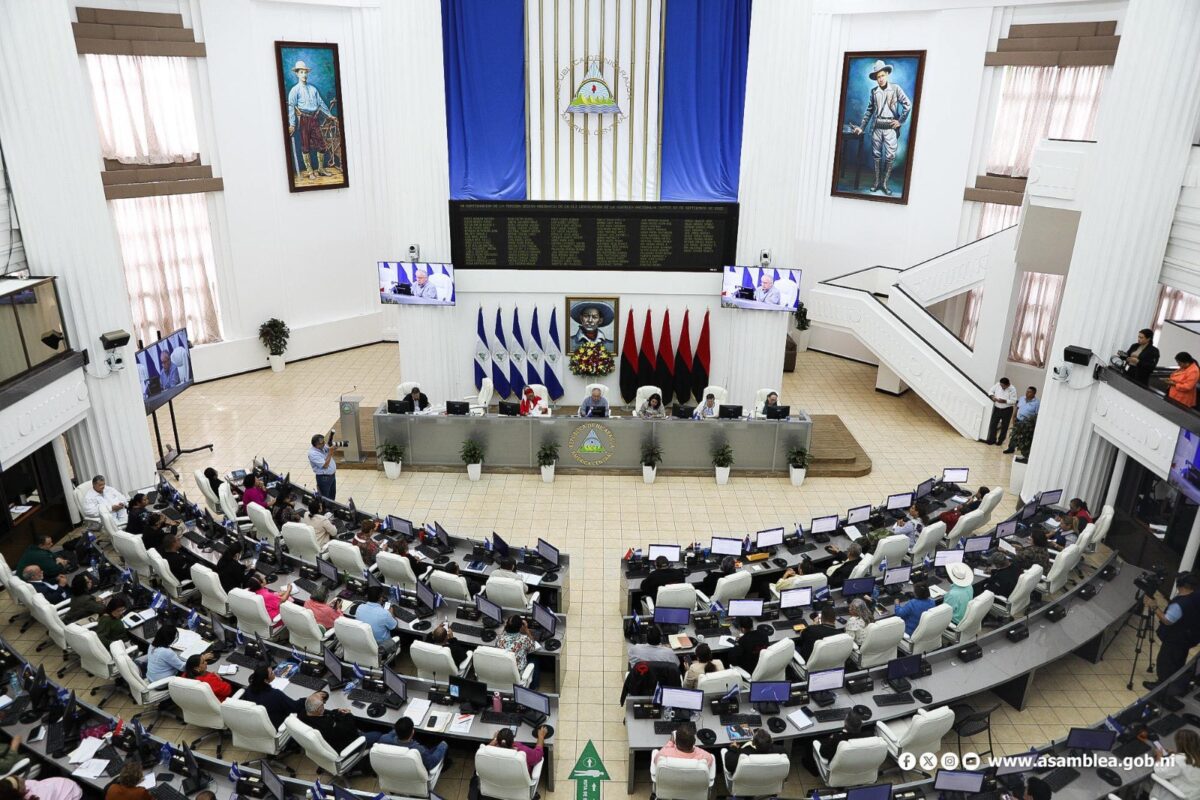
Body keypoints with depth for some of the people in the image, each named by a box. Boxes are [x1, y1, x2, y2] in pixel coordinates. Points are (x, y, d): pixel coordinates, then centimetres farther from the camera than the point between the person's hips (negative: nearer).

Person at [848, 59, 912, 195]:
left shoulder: (895, 89, -1)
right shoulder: (874, 91, 9)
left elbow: (908, 105, -3)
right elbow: (869, 110, 14)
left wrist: (900, 121, -6)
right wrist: (861, 127, 10)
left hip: (890, 127, -3)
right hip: (876, 127, 3)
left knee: (890, 156, -5)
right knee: (876, 155, 6)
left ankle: (885, 183, 3)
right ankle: (877, 181, 15)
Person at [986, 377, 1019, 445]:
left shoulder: (1012, 389, -19)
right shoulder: (997, 384, -8)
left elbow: (1013, 401, -20)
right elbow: (991, 390, 4)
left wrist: (1004, 401, -30)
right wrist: (992, 396, -15)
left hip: (1007, 410, -4)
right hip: (996, 408, 4)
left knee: (1004, 426, 9)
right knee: (993, 424, 5)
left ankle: (1000, 440, 24)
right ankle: (992, 439, 17)